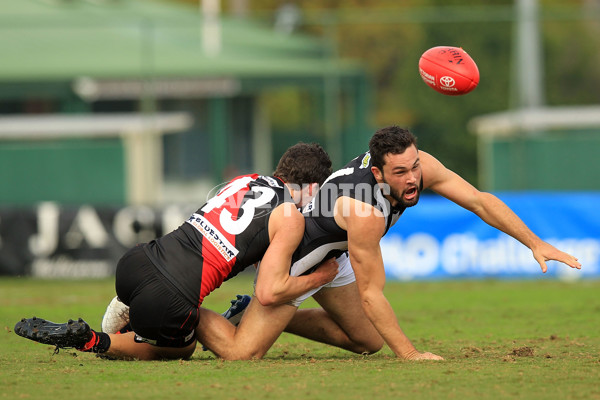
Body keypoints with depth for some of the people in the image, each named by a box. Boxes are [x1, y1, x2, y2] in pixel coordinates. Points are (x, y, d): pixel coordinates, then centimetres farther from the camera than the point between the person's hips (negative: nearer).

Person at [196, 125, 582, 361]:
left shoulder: (415, 164, -20)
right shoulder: (365, 210, -39)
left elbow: (479, 201, -12)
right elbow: (370, 295, -32)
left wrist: (536, 243, -18)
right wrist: (410, 355, -31)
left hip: (330, 254, 9)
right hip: (293, 255, -9)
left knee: (367, 342, 20)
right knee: (242, 355, -16)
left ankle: (259, 315, 27)